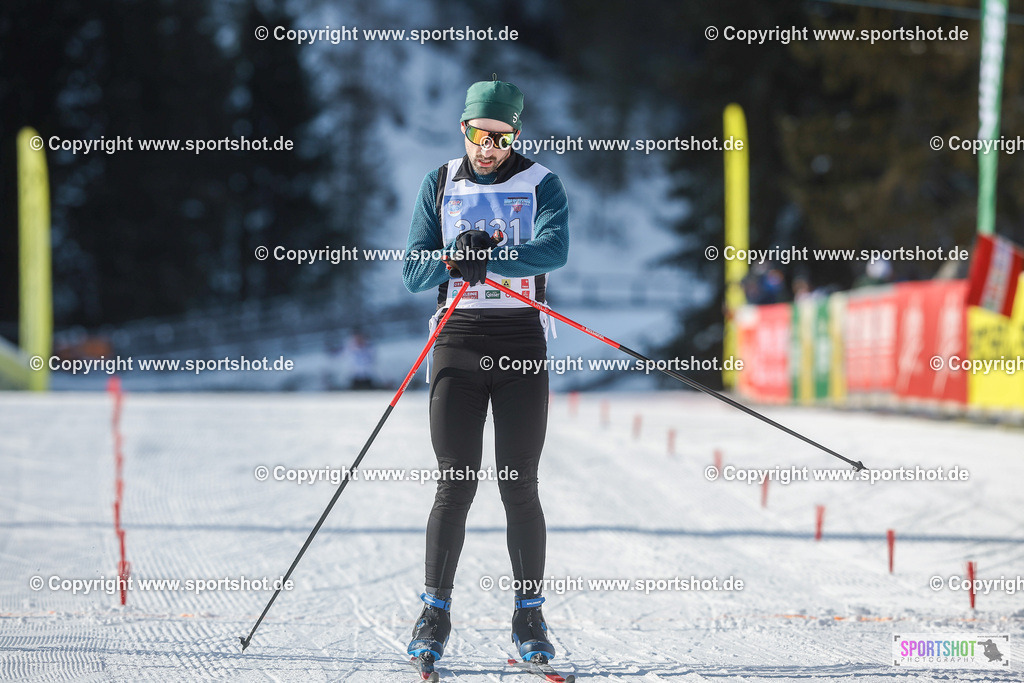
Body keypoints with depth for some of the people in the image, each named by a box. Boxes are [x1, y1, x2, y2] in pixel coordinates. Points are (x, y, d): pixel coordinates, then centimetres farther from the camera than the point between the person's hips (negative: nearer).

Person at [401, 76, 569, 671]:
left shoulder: (540, 184, 3)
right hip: (458, 340, 1)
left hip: (522, 342, -1)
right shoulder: (440, 186, 9)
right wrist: (457, 256, -15)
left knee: (519, 485, -2)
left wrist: (485, 257, -28)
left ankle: (530, 615, 8)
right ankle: (436, 612, 4)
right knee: (457, 483, -5)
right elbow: (414, 273, 4)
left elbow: (555, 250, -16)